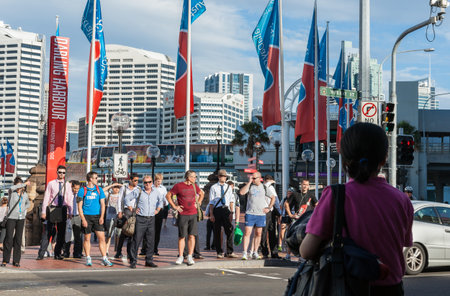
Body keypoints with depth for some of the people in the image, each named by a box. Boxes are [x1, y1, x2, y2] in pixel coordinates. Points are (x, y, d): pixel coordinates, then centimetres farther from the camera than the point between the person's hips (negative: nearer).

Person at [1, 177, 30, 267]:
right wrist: (25, 184, -22)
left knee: (18, 239, 3)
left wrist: (24, 209, 9)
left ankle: (16, 260, 7)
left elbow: (28, 203, 29)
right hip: (11, 217, -3)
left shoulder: (25, 194, 10)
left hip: (21, 218, 3)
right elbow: (12, 188, -26)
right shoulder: (12, 192, -1)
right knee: (9, 239, -7)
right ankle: (5, 260, 1)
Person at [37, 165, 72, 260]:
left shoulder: (67, 184, 10)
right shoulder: (51, 183, 4)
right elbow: (46, 198, 3)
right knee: (48, 232, -7)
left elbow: (70, 199, 9)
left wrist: (70, 212, 2)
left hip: (63, 209, 3)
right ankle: (41, 254, -6)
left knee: (61, 233, 4)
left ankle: (57, 254, 13)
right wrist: (44, 211, -4)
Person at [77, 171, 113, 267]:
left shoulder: (99, 190, 9)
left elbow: (102, 204, 9)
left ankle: (104, 259, -1)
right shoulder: (82, 190, 0)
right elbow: (79, 206, -1)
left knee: (102, 238, -4)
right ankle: (88, 259, 15)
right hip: (87, 216, -2)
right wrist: (83, 219, -10)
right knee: (87, 238, 4)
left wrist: (102, 217, -4)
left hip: (97, 216, 2)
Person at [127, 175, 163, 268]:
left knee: (151, 241, 5)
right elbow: (127, 198, 6)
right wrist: (132, 209, 1)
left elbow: (161, 199, 26)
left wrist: (158, 209, 15)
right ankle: (133, 261, 1)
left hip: (151, 219, 4)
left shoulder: (156, 192, 8)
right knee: (137, 240, -5)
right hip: (140, 219, -4)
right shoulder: (138, 192, -2)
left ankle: (149, 261, 15)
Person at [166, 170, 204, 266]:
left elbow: (201, 193, 28)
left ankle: (190, 257, 4)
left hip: (193, 214, 3)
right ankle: (180, 257, 11)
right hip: (183, 215, -3)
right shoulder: (178, 186, -5)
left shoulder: (194, 186, 10)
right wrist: (174, 206, -2)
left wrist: (198, 203, 15)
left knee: (192, 236, -1)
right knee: (182, 236, 2)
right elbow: (168, 195, 0)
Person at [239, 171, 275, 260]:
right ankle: (244, 252, -8)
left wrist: (269, 208, 9)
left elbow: (273, 198, 19)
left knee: (258, 234, 6)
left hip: (261, 214, 2)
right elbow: (241, 192, -16)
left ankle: (255, 252, 16)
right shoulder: (249, 186, 3)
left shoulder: (264, 187, 7)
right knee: (247, 232, -9)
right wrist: (249, 182, -14)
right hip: (250, 213, -2)